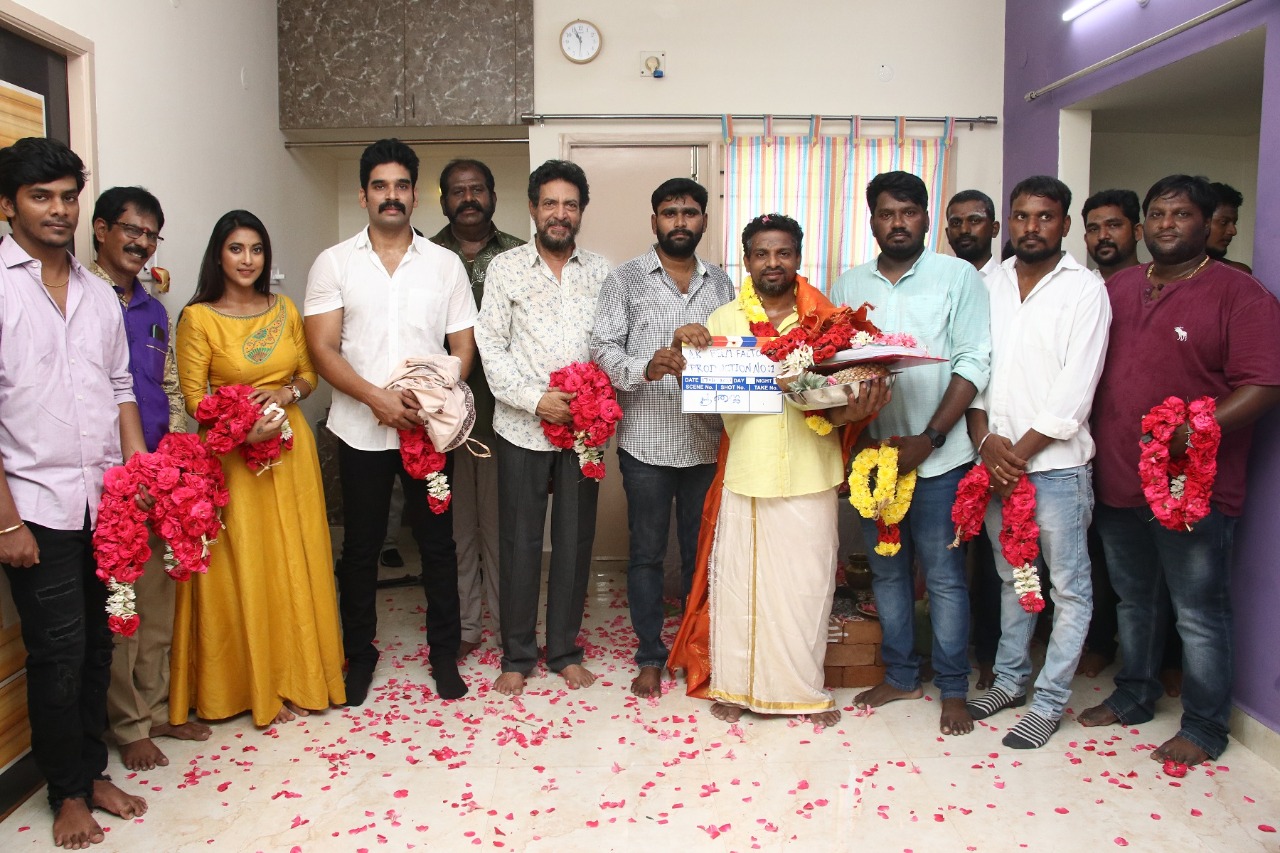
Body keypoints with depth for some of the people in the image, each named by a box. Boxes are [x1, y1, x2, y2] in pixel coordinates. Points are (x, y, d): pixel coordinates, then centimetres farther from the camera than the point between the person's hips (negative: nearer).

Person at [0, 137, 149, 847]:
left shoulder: (99, 294, 12)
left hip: (106, 501, 5)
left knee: (98, 642, 13)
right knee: (58, 650, 2)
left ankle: (93, 770, 30)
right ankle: (67, 793, 21)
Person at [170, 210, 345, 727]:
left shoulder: (284, 310, 7)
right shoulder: (198, 317, -5)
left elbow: (309, 374, 13)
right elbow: (193, 396, -7)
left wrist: (286, 393, -9)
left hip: (291, 449, 4)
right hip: (233, 454, -4)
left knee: (297, 564, 8)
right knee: (245, 569, 2)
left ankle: (300, 676, 23)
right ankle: (258, 685, 17)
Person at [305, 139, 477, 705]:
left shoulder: (445, 264, 6)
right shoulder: (334, 263, 3)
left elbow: (463, 348, 4)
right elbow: (323, 349, -4)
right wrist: (377, 398, -17)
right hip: (361, 430, 0)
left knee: (438, 542, 7)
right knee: (361, 546, 10)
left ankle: (444, 651, 22)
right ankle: (358, 653, 26)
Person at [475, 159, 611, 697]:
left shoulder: (600, 272, 8)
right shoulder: (505, 268, 2)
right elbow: (491, 346, -3)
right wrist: (535, 399, -14)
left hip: (583, 427, 2)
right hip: (522, 428, -2)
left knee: (575, 539, 8)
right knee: (520, 541, 4)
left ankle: (565, 650, 23)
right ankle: (517, 656, 19)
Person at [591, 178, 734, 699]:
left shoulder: (720, 284, 12)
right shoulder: (626, 280, 1)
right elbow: (603, 348, -8)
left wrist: (699, 341, -9)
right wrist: (646, 368, -26)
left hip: (707, 443, 3)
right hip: (647, 443, -3)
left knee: (701, 552, 12)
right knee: (647, 552, 7)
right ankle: (650, 656, 21)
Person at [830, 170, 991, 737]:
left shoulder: (957, 276, -1)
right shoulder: (849, 286, 10)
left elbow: (973, 364, -7)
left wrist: (930, 438, -15)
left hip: (936, 456, -4)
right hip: (872, 452, 4)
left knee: (943, 574, 3)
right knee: (886, 570, 13)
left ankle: (953, 689, 17)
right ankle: (900, 675, 27)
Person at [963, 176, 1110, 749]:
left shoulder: (1086, 290, -6)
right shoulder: (991, 284, 8)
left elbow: (1074, 392, -12)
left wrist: (1019, 453, -12)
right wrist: (986, 441, -8)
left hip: (1055, 464, -4)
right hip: (995, 462, 5)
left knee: (1068, 588, 4)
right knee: (1012, 577, 18)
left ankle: (1049, 702, 16)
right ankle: (1010, 680, 32)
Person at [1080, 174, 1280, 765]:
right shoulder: (1116, 289, 11)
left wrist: (1192, 432, -27)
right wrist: (1087, 443, 3)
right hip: (1117, 482, 6)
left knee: (1199, 614, 5)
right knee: (1133, 600, 20)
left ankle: (1204, 728, 20)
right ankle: (1133, 698, 37)